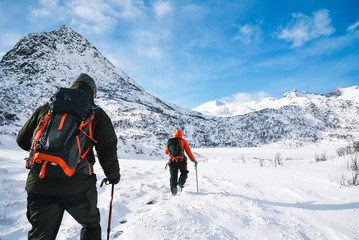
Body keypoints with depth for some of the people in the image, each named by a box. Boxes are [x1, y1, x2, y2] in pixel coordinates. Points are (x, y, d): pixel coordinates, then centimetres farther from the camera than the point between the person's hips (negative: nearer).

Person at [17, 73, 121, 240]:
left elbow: (23, 140, 16)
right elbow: (108, 149, -3)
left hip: (39, 183, 3)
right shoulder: (96, 113, 2)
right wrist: (113, 175, 14)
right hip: (77, 185, -3)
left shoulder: (46, 108, 11)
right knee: (91, 225, 23)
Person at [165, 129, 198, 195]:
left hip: (172, 161, 2)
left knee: (173, 176, 11)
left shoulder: (169, 141, 12)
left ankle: (173, 188, -4)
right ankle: (180, 183, -7)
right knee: (184, 173, 17)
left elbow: (166, 152, 20)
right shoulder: (183, 141, 6)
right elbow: (188, 151, 3)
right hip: (181, 161, -2)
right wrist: (193, 160, 9)